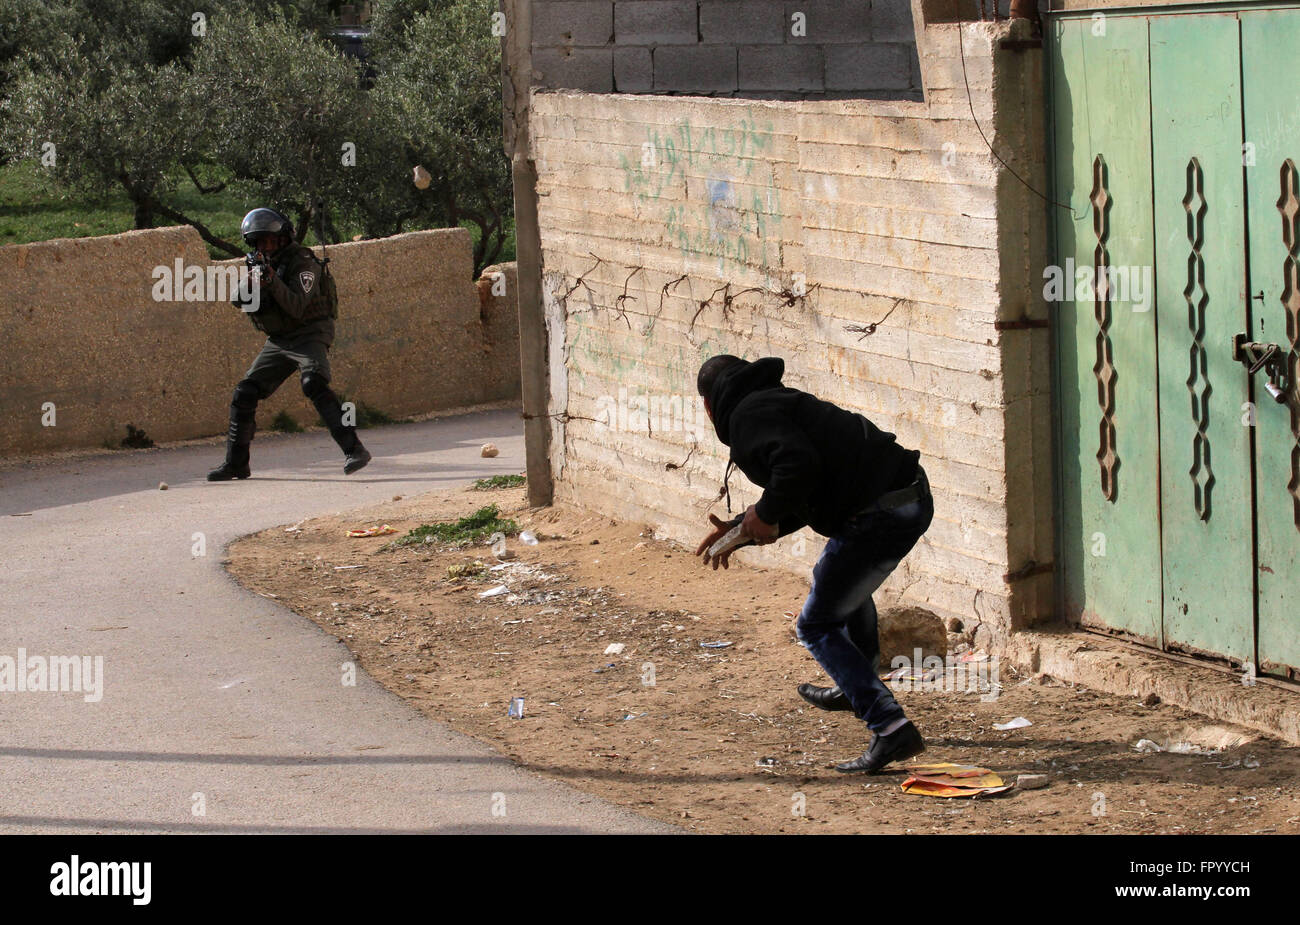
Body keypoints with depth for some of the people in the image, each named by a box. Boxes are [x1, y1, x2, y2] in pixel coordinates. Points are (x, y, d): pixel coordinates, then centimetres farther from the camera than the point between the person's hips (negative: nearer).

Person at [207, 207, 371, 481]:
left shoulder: (302, 263, -13)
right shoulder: (260, 264, 9)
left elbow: (296, 307, -23)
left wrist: (272, 281, -34)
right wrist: (245, 298, -17)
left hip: (310, 334, -7)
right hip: (278, 340, 7)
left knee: (314, 384, -31)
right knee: (244, 394, 1)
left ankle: (354, 450, -33)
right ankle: (236, 463, 12)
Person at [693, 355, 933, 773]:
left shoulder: (749, 416, -4)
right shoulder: (778, 401, 27)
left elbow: (799, 465, -23)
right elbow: (801, 503, 31)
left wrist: (766, 514, -9)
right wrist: (742, 532, 30)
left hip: (878, 515, -10)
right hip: (914, 499, 10)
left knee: (817, 626, 2)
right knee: (846, 582, 37)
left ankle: (890, 727, -11)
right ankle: (858, 689, 56)